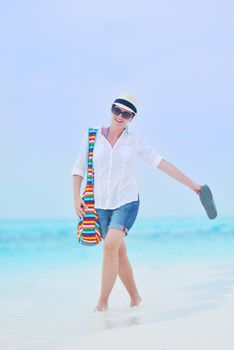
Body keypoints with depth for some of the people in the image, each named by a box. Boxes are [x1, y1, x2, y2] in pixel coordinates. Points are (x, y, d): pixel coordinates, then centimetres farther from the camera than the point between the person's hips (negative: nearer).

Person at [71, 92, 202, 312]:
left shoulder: (135, 141, 1)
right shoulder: (92, 136, 1)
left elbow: (162, 164, 2)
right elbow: (79, 168, 6)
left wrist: (192, 184, 1)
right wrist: (76, 198, -4)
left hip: (127, 202, -2)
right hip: (101, 205, 2)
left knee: (111, 245, -22)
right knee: (119, 254, 6)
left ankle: (103, 301, -16)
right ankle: (135, 297, 23)